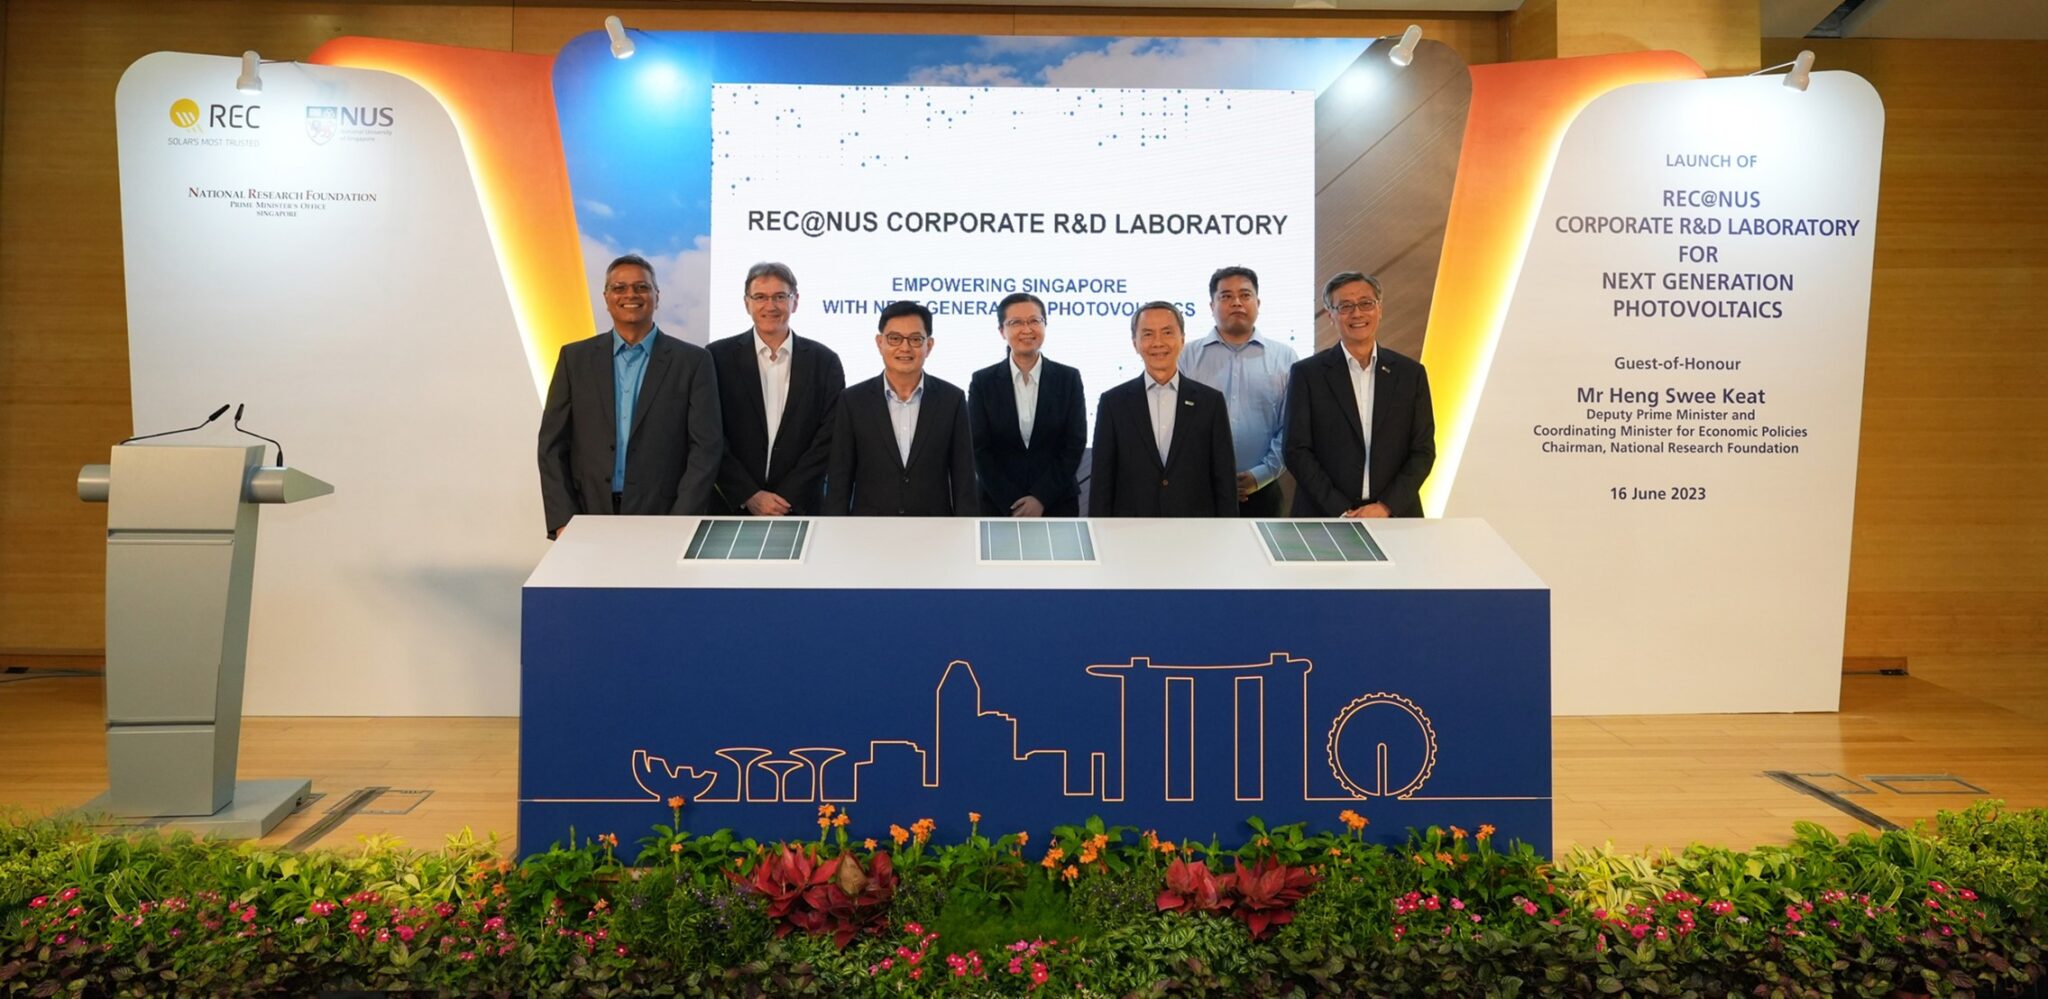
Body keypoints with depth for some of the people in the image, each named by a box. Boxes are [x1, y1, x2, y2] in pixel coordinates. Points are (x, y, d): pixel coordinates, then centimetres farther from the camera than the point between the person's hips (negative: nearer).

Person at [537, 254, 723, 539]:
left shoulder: (692, 361, 1)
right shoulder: (575, 358, 8)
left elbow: (706, 447, -3)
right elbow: (552, 445, 6)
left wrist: (679, 524, -12)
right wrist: (563, 521, -4)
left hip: (662, 520, -1)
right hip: (587, 520, 2)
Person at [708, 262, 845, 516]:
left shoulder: (825, 361, 2)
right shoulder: (719, 357, 0)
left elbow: (828, 438, -2)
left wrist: (787, 497, -9)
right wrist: (750, 496, -10)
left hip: (801, 508, 1)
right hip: (733, 507, 0)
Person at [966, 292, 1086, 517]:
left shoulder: (1068, 378, 2)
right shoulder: (983, 381, 1)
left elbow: (1075, 444, -1)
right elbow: (979, 449, -2)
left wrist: (1041, 498, -10)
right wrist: (1012, 503, -10)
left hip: (1057, 504, 0)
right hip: (999, 505, 0)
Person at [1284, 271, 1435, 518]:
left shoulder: (1411, 373, 7)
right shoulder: (1307, 374, 1)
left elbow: (1423, 450, 4)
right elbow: (1297, 451, -3)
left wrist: (1386, 506, -9)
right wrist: (1341, 511, -11)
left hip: (1394, 515, 2)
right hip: (1325, 517, -2)